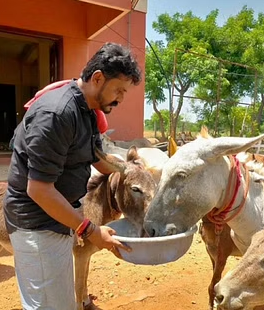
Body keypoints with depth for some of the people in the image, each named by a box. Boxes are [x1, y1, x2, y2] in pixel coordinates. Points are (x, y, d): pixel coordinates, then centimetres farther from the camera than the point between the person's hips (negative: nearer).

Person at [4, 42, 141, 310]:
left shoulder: (86, 110, 5)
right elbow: (38, 189, -26)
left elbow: (100, 159, 13)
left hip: (58, 218, 9)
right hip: (37, 224, -9)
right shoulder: (56, 113, -25)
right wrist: (89, 230, -21)